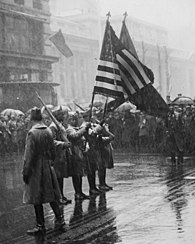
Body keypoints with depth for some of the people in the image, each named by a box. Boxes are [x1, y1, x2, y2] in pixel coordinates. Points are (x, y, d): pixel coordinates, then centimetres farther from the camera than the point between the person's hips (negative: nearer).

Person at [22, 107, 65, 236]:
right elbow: (53, 151, 9)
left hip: (36, 168, -6)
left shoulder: (32, 133, -17)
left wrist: (25, 172, -11)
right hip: (48, 167, 6)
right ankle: (60, 218, 19)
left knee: (36, 198, 3)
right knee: (50, 194, 17)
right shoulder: (48, 131, 1)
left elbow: (29, 155, -17)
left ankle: (40, 226, 8)